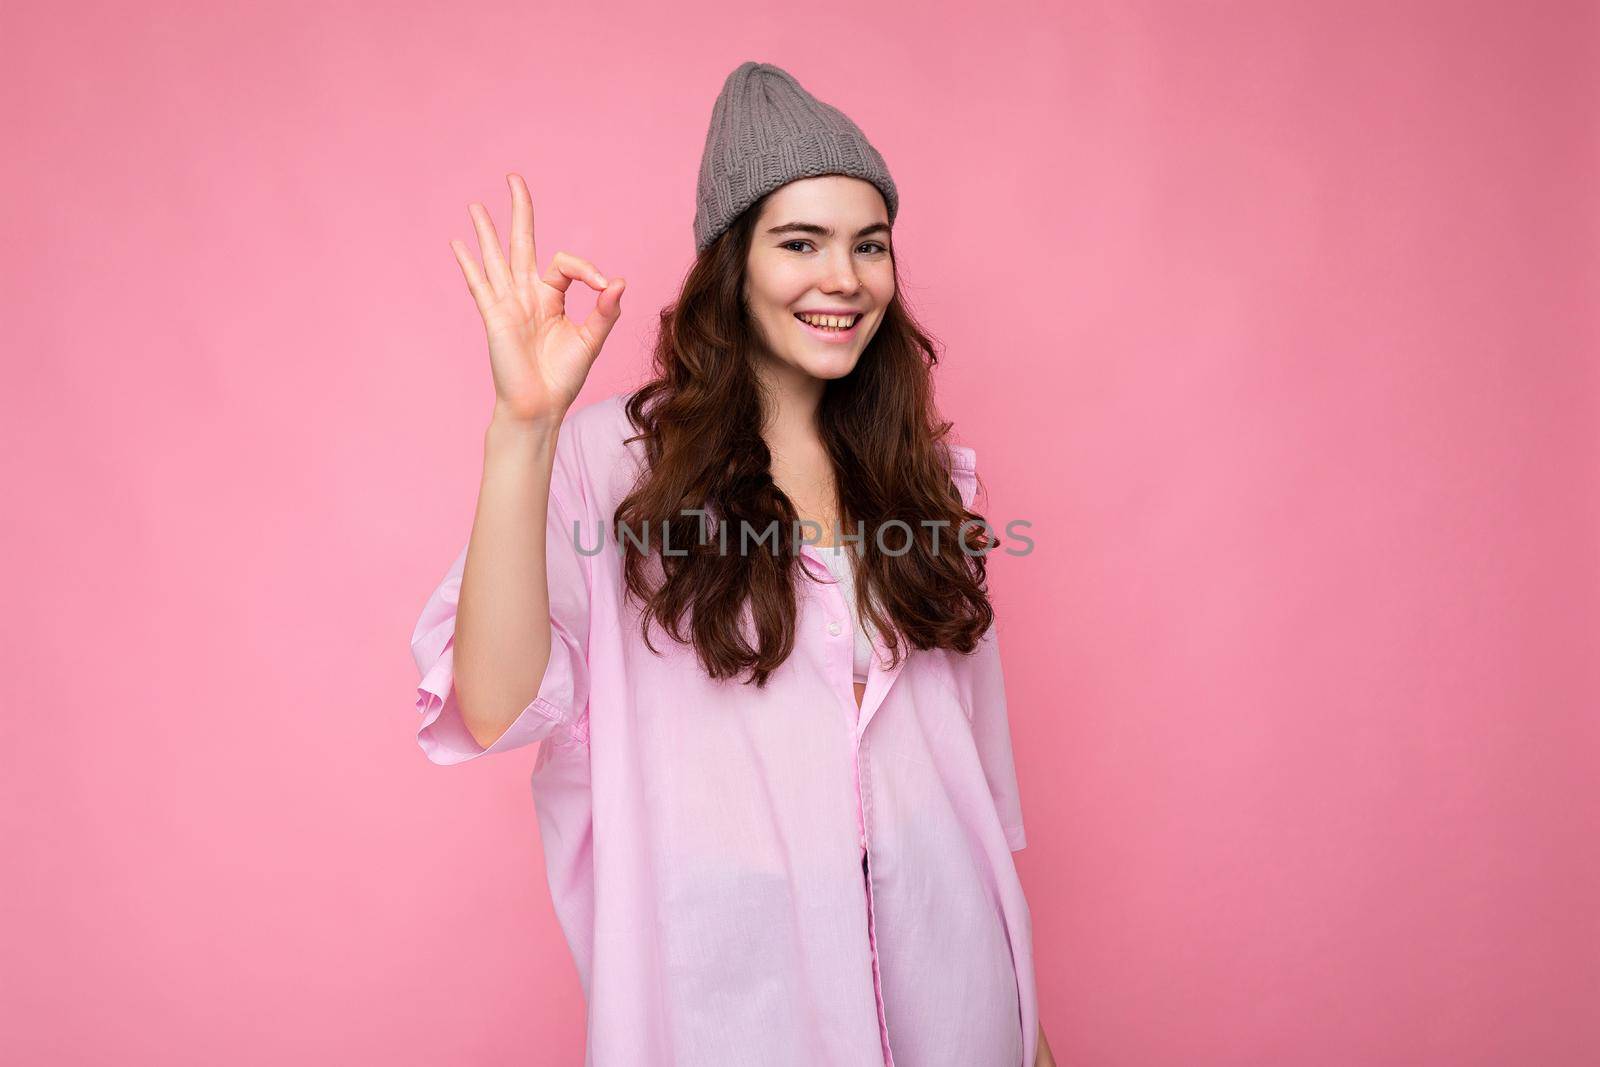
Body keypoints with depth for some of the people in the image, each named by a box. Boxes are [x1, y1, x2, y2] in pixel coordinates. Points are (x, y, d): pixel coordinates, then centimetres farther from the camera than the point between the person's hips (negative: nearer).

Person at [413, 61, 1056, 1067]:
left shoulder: (918, 466, 4)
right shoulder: (614, 454, -9)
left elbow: (969, 737, 8)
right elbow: (498, 707, -20)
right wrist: (523, 427, -29)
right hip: (731, 972, -3)